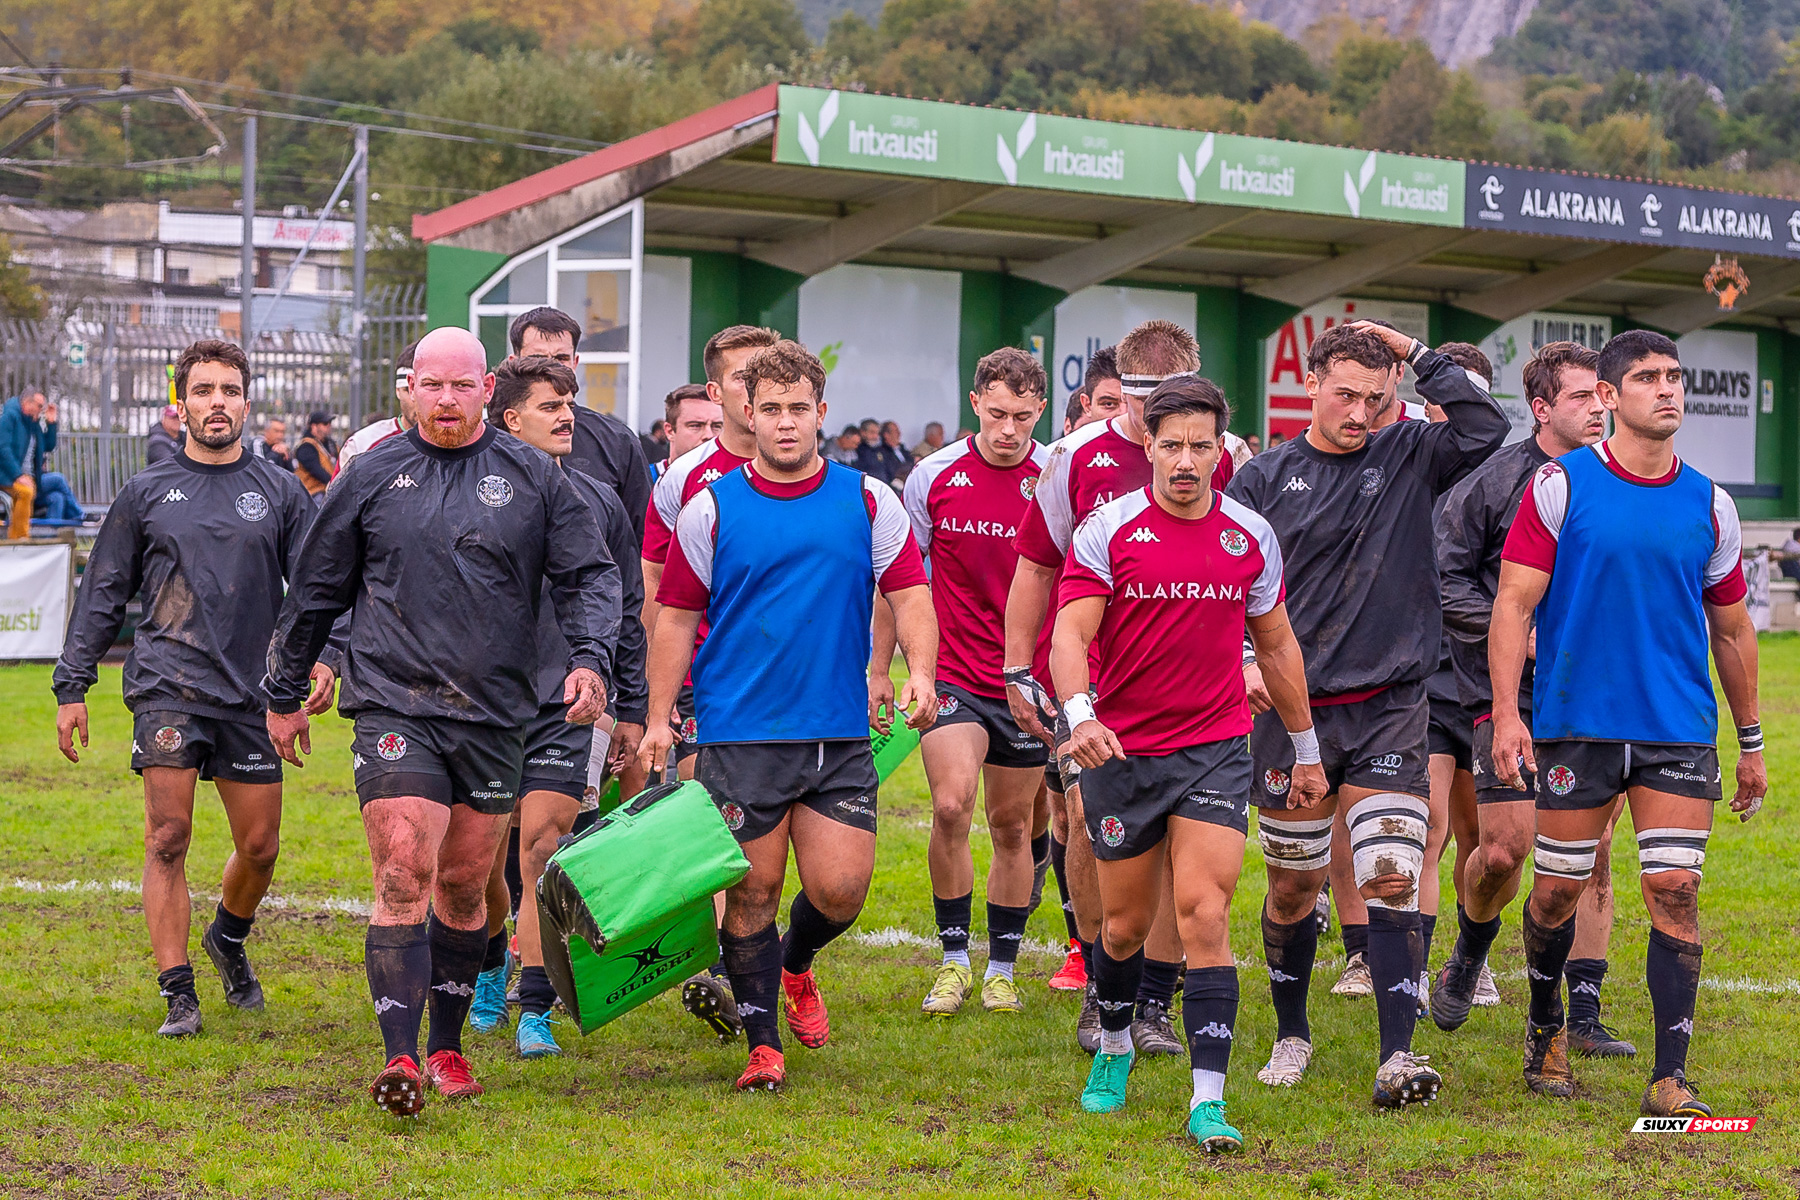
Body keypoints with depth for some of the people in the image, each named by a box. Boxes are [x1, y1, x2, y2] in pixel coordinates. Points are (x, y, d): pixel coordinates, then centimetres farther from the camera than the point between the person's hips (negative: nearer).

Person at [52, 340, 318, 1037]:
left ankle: (229, 938, 35)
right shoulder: (146, 494, 8)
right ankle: (178, 992, -4)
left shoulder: (280, 493, 10)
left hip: (252, 692, 2)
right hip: (167, 685, -1)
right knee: (168, 839, -9)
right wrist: (72, 687, 5)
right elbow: (103, 593, 10)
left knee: (260, 847, 5)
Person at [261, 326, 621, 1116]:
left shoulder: (533, 478, 6)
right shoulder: (372, 478, 5)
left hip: (495, 715, 2)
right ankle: (400, 1058, -17)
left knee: (465, 888, 9)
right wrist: (284, 695, 18)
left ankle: (448, 1047, 23)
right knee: (403, 879, -14)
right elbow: (314, 592, 14)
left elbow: (590, 576, 7)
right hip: (394, 706, -2)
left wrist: (590, 658, -11)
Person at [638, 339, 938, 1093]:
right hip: (739, 736, -1)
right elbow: (677, 616, 6)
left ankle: (796, 968, 31)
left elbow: (910, 592, 3)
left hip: (840, 735, 1)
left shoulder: (868, 502, 6)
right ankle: (762, 1041, 12)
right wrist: (659, 718, 1)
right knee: (753, 890, -1)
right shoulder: (711, 509, 3)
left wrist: (919, 672, -15)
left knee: (841, 887, -2)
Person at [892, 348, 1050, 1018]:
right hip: (952, 674, 0)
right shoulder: (933, 477, -1)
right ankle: (954, 958, -2)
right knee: (950, 807, -18)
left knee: (1012, 827, 9)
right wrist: (879, 669, 10)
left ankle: (1002, 969, 23)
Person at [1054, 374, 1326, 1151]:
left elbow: (1276, 644, 15)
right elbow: (1070, 633, -13)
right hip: (1121, 752, 0)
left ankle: (1208, 1101, -13)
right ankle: (1114, 1049, 39)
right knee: (1125, 924, 10)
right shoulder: (1107, 530, -5)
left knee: (1205, 915, -13)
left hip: (1215, 752, 1)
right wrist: (1078, 714, -32)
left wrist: (1306, 750, 18)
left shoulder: (1250, 537, 3)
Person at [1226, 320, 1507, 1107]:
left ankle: (1397, 1057, -16)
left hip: (1390, 710, 0)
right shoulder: (1264, 479, 4)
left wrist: (1416, 355, -6)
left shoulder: (1407, 459, 6)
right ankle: (1291, 1036, 29)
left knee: (1391, 884, -12)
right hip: (1291, 713, 1)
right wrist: (1244, 657, -14)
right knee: (1293, 888, 10)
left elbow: (1486, 427, -7)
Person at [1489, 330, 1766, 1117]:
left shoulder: (1709, 505, 8)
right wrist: (1506, 711, -14)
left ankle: (1670, 1080, -4)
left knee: (1674, 890, -7)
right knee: (1558, 889, 6)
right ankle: (1545, 1028, 32)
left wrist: (1751, 743, 18)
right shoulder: (1560, 485, -1)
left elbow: (1731, 630, 16)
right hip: (1576, 723, -2)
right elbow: (1514, 603, -3)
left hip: (1680, 731, 2)